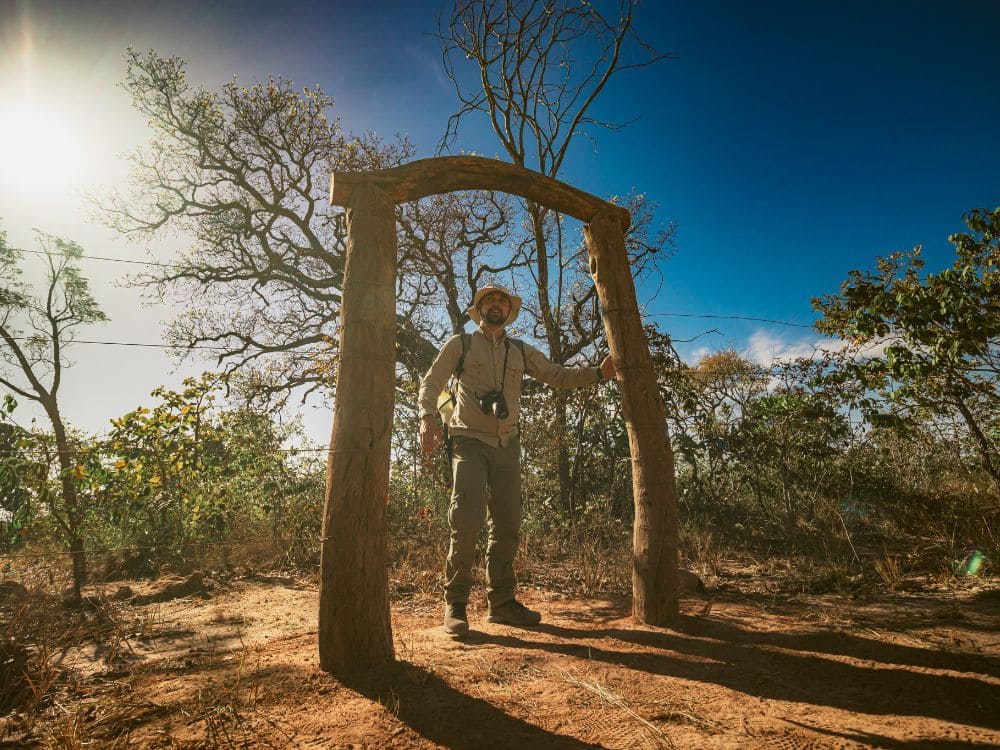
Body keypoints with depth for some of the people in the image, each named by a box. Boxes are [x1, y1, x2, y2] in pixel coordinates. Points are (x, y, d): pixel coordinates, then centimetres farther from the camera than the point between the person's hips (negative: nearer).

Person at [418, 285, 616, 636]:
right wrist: (427, 417, -15)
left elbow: (557, 375, 19)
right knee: (467, 519, -16)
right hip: (469, 441, -4)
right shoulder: (460, 344, 5)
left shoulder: (521, 352, 15)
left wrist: (598, 373, 6)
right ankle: (455, 604, -3)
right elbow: (431, 382, 3)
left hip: (506, 445, 4)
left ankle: (502, 602, 16)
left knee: (508, 524, 4)